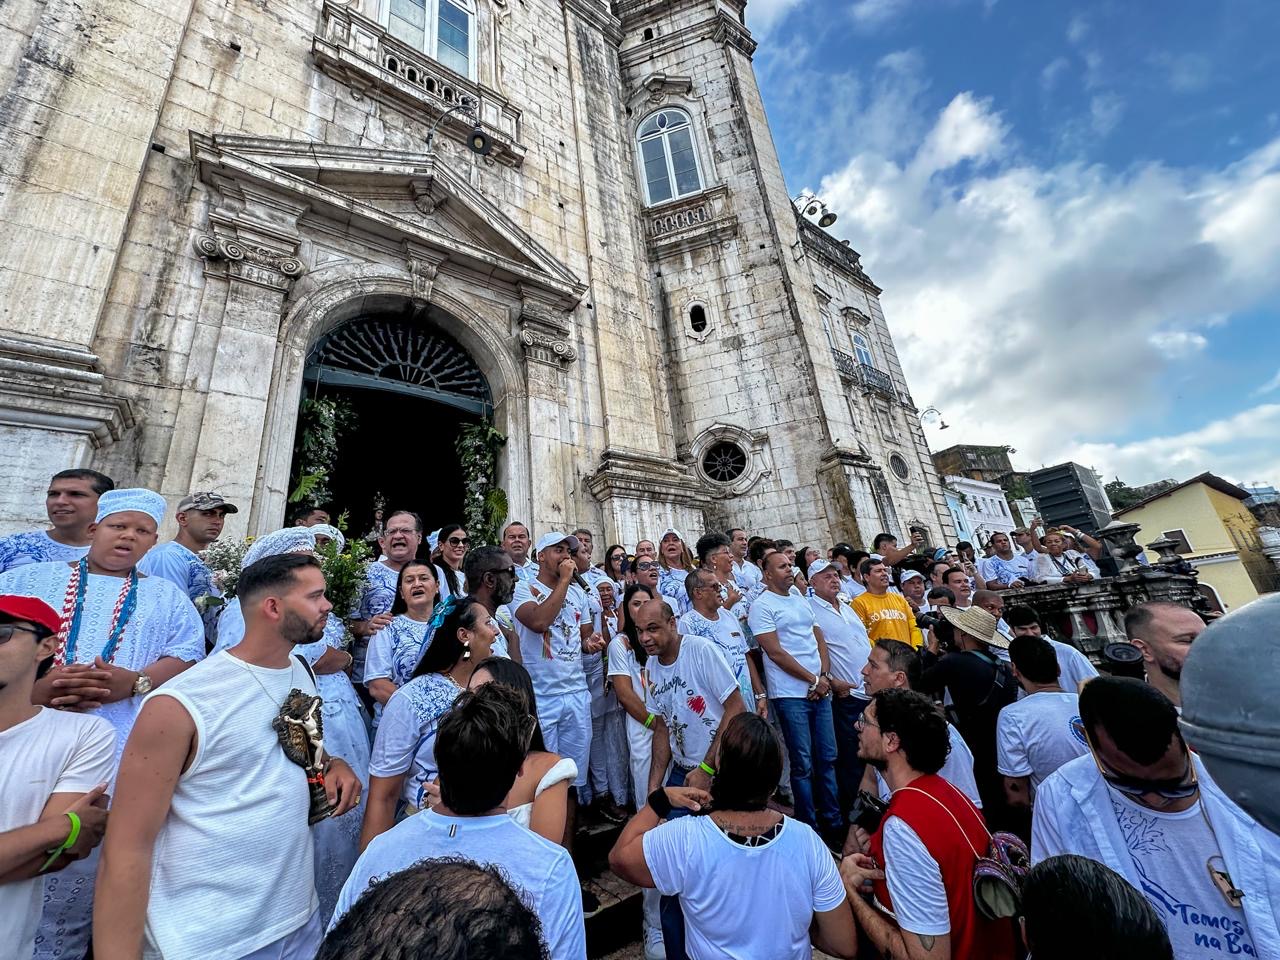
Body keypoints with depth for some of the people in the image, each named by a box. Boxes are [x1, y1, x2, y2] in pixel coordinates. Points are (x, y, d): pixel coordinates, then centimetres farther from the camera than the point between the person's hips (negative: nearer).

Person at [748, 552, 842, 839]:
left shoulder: (802, 601, 13)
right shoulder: (762, 606, -10)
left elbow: (820, 640, 13)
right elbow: (776, 653, -14)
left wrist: (825, 676, -2)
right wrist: (814, 680, -10)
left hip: (820, 691, 7)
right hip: (790, 694, -6)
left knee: (827, 758, 14)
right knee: (804, 764, 4)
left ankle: (833, 821, 29)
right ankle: (809, 826, 19)